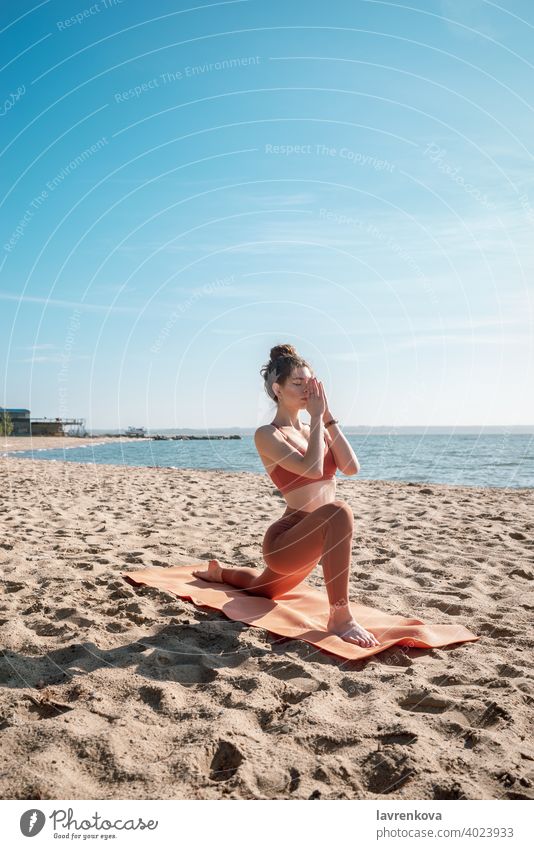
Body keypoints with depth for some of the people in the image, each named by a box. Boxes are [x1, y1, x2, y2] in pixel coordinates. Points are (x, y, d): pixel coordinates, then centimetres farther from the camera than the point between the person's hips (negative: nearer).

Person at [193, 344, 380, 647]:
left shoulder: (316, 429, 9)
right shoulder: (267, 435, -13)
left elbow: (352, 467, -5)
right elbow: (312, 468, -27)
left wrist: (328, 417, -6)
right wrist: (317, 416, -17)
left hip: (311, 539, 8)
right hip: (286, 540, -7)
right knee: (339, 512, -37)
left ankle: (220, 571, 59)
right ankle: (340, 617, -27)